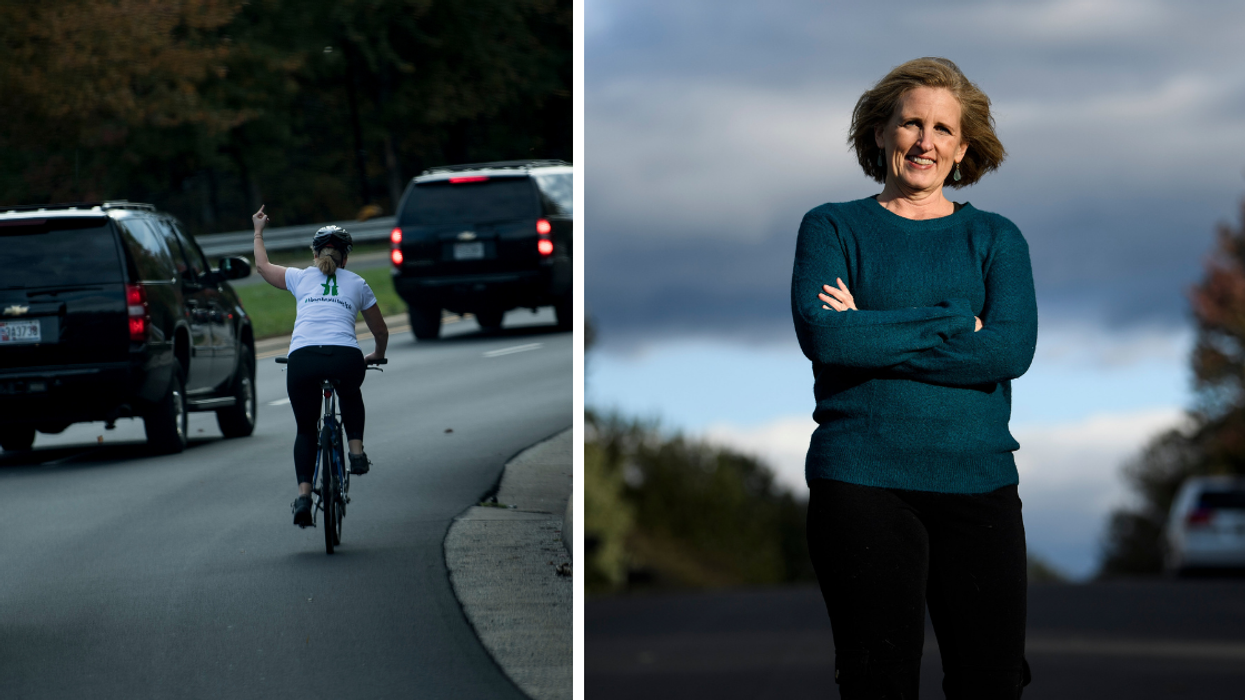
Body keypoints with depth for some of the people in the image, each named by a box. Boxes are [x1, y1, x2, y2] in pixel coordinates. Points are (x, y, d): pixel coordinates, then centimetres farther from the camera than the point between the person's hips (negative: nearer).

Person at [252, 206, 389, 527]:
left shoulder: (301, 278, 22)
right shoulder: (357, 284, 22)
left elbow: (262, 266, 40)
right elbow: (380, 332, 32)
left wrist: (258, 232, 56)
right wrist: (377, 355, 53)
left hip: (302, 359, 0)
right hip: (346, 358, 0)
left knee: (306, 429, 18)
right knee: (350, 396, 37)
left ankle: (303, 494, 1)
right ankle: (356, 450, 20)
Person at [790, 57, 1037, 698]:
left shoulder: (995, 238, 13)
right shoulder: (832, 228, 9)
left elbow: (1012, 350, -5)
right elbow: (822, 335, -10)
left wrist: (873, 335, -9)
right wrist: (954, 322, -8)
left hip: (977, 480, 2)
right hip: (862, 480, -2)